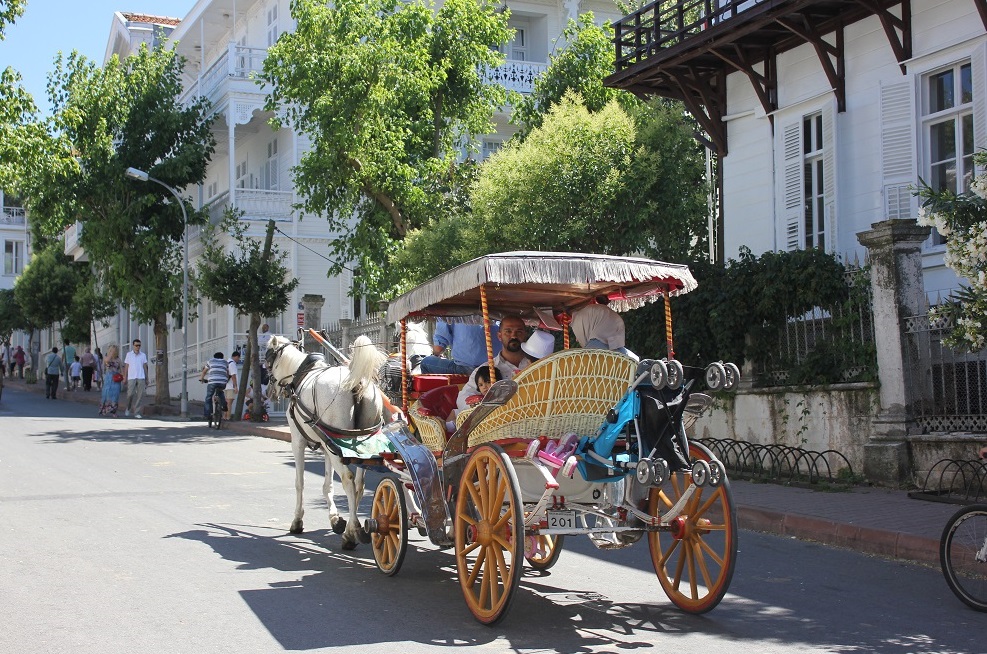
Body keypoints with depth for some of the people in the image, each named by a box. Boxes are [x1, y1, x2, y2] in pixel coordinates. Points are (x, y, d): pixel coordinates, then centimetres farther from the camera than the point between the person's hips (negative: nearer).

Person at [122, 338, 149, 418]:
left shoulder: (143, 355, 10)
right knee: (130, 394, -6)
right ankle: (127, 408, 20)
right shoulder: (129, 354, 7)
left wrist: (147, 379, 9)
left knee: (140, 395, -3)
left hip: (141, 378, 1)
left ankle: (137, 412, 2)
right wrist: (125, 378, 1)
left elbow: (145, 367, 13)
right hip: (131, 378, -1)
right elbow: (126, 367, 7)